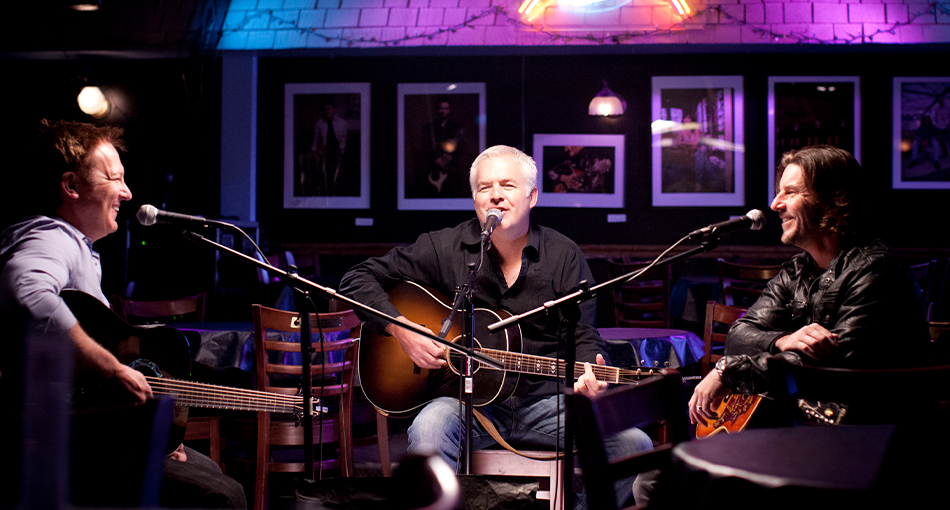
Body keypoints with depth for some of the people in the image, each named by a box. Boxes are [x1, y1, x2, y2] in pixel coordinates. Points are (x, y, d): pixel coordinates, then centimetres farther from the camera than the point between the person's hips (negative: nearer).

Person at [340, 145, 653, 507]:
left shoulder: (563, 256, 5)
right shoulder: (444, 248, 1)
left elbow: (582, 337, 3)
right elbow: (358, 280, 5)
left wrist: (590, 375, -20)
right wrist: (400, 330, -10)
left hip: (544, 400, 2)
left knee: (633, 444, -20)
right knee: (428, 428, -37)